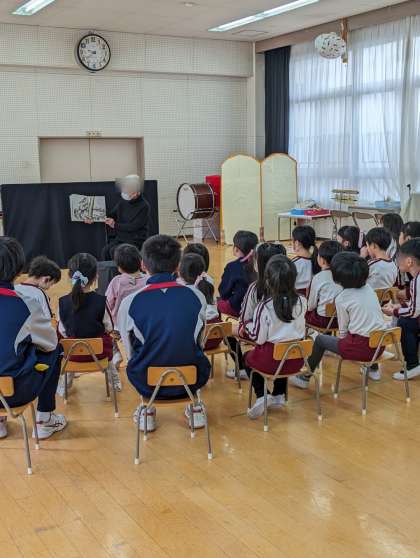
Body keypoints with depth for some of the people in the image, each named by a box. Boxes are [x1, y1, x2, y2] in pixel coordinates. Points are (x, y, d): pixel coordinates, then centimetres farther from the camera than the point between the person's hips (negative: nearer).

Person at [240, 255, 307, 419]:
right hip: (296, 359, 4)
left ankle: (261, 396, 10)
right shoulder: (302, 301, -7)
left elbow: (258, 337, -14)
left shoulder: (265, 306, -20)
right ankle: (279, 395, 31)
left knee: (248, 358, 27)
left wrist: (245, 329, 5)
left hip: (271, 360, -4)